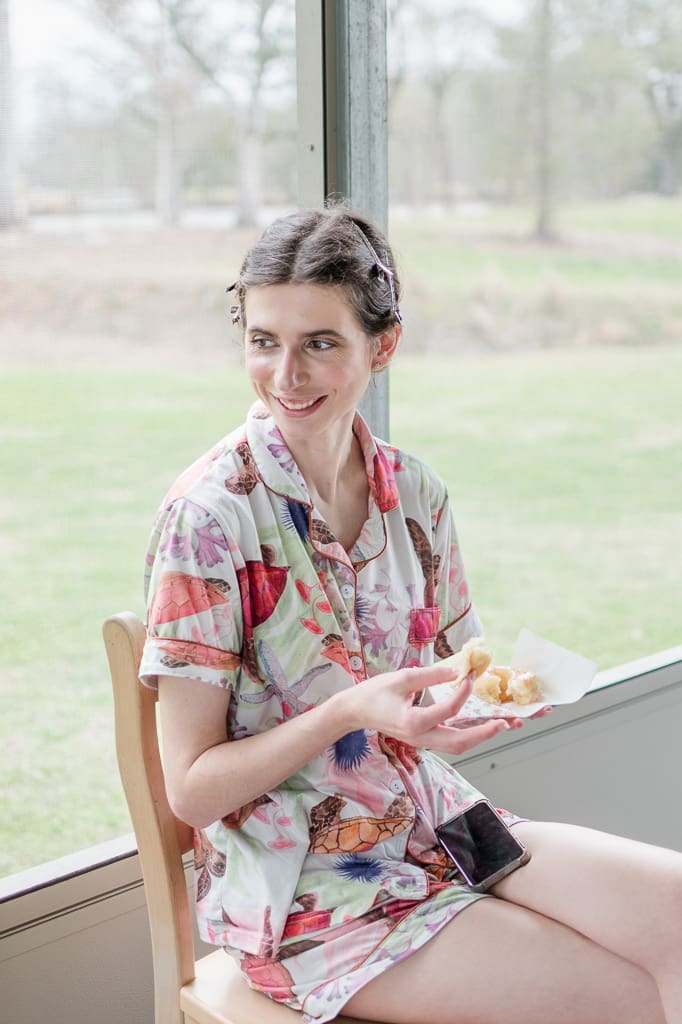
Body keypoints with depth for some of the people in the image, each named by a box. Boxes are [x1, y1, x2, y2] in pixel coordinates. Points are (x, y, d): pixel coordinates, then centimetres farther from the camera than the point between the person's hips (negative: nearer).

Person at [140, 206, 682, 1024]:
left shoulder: (415, 493, 1)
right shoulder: (210, 513, -16)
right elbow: (192, 787, -13)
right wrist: (351, 712, -27)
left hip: (435, 824, 6)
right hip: (304, 893, -5)